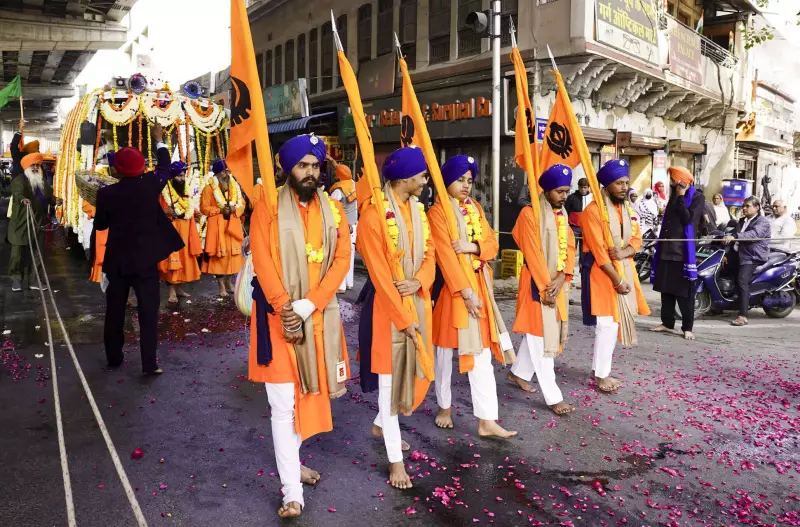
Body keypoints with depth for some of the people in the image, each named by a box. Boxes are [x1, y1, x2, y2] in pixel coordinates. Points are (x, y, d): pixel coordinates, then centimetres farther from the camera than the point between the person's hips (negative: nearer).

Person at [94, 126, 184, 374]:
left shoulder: (106, 193, -8)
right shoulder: (150, 185, -10)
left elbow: (100, 225, 3)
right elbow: (165, 167, 10)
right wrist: (159, 140, 22)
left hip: (117, 260, 2)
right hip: (146, 259, -1)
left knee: (115, 310, 15)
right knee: (148, 311, 2)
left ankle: (114, 357, 27)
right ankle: (149, 363, 0)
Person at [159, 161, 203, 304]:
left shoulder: (189, 188, 9)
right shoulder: (165, 191, -8)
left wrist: (196, 213, -2)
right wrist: (166, 212, -28)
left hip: (186, 228, 6)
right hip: (171, 228, -6)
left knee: (185, 257, 10)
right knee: (172, 258, -7)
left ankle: (178, 287, 20)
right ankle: (172, 291, -3)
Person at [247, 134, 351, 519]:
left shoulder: (333, 210, 5)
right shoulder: (268, 208, -5)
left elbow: (341, 260, -3)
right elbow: (263, 262, -10)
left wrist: (306, 307, -14)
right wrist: (285, 309, -19)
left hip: (319, 316, 4)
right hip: (278, 316, -4)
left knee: (308, 395, 16)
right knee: (284, 404, -2)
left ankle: (290, 460, 38)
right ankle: (292, 492, 6)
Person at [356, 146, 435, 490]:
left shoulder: (418, 210, 6)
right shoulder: (374, 215, -18)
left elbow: (429, 253, 7)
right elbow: (379, 274, -19)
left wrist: (420, 281, -15)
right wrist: (403, 318, -19)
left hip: (417, 301, 8)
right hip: (387, 306, -7)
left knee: (414, 370, 17)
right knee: (389, 377, 2)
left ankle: (381, 424, 43)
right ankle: (395, 459, 15)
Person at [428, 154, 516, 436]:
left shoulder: (476, 207, 13)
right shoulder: (437, 211, -8)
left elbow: (493, 244, 8)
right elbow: (445, 255, -16)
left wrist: (473, 246, -14)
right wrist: (466, 291, -21)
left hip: (480, 284, 6)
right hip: (451, 285, -5)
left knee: (482, 352, 3)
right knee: (445, 350, 8)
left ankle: (487, 421, 7)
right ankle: (444, 407, 27)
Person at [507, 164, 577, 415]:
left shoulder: (562, 215, 12)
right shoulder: (530, 214, -12)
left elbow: (569, 248, 6)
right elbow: (533, 254, -16)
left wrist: (561, 279, -9)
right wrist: (545, 287, -18)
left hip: (558, 283, 8)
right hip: (538, 284, -8)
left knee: (539, 333, 17)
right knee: (541, 337, -4)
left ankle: (519, 372, 36)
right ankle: (553, 397, 1)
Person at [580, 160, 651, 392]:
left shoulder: (627, 209, 11)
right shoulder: (593, 210, -14)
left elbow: (637, 239, 9)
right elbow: (598, 250, -18)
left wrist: (624, 252, -14)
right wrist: (617, 280, -19)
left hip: (624, 269, 8)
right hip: (601, 272, -8)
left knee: (617, 321, 10)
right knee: (607, 323, -9)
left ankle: (600, 368, 22)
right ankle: (601, 375, 3)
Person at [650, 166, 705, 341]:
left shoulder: (697, 197, -4)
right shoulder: (674, 194, 18)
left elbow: (687, 218, -18)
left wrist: (681, 196, -13)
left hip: (684, 251, -7)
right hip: (667, 249, 7)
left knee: (685, 293, -4)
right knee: (666, 289, 9)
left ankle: (687, 327, 2)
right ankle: (667, 323, 18)